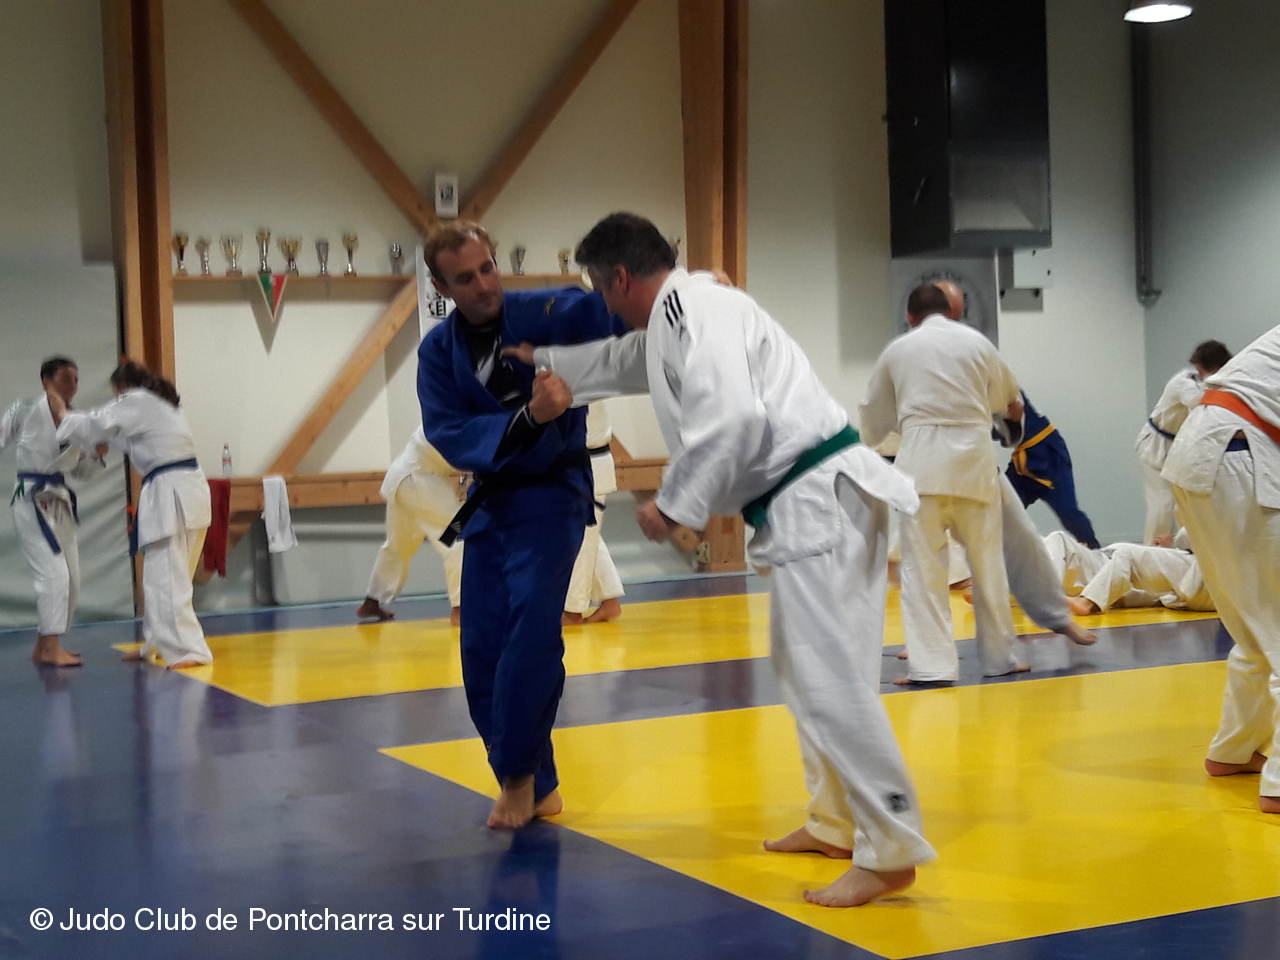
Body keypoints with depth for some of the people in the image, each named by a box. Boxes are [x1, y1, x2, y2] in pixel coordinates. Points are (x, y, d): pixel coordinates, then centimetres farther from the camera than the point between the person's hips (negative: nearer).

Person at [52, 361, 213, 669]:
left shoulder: (136, 403, -5)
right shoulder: (161, 404, 22)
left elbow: (95, 425, 1)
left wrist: (64, 415, 17)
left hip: (170, 494, -10)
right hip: (190, 489, 10)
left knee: (166, 577, -9)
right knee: (162, 575, 18)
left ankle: (189, 650, -13)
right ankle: (156, 644, 28)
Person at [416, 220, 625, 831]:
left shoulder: (545, 314, -12)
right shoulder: (439, 351, -2)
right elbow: (449, 437, -13)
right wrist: (528, 418, -29)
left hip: (551, 496, -4)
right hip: (488, 501, 5)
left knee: (530, 634, -22)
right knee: (483, 653, 5)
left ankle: (517, 773, -6)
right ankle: (536, 786, 20)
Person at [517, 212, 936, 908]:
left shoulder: (696, 309, -12)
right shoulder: (678, 317, 20)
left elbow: (731, 419, -24)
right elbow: (623, 362, 40)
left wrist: (674, 506, -15)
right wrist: (544, 361, 44)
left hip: (818, 498, -11)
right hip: (807, 502, 11)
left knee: (831, 678, -12)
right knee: (804, 666, 19)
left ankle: (889, 851, -9)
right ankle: (836, 821, 29)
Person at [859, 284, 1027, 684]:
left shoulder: (897, 350, 8)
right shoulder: (976, 342, 9)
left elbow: (873, 418, 20)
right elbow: (1007, 397, 26)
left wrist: (876, 438, 43)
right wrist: (1012, 410, 50)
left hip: (922, 460, -1)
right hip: (974, 455, 2)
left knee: (923, 565, 0)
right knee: (987, 561, 11)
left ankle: (931, 664, -5)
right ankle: (998, 656, 21)